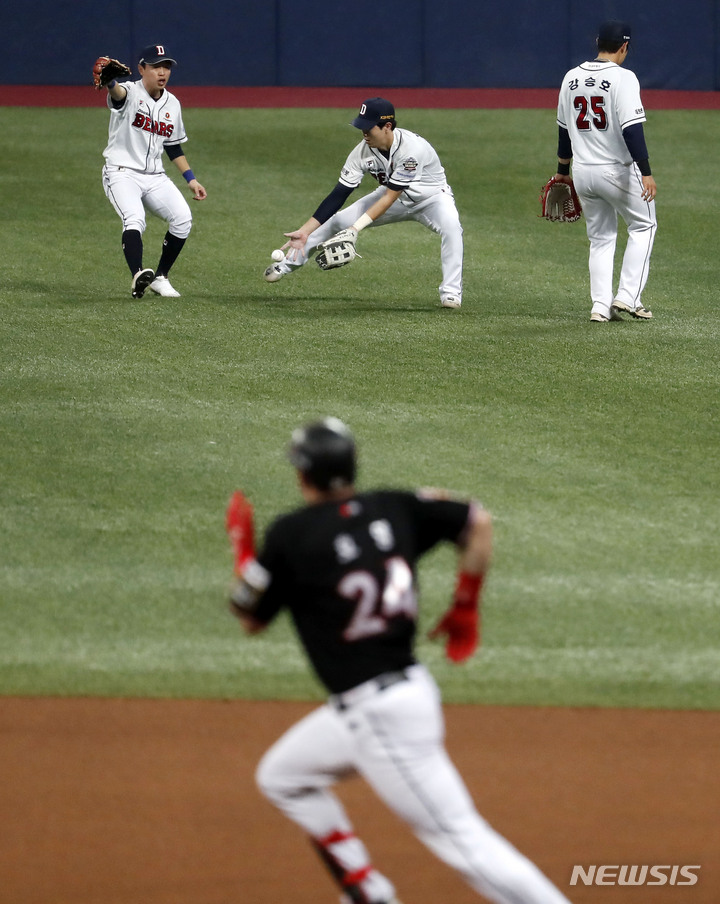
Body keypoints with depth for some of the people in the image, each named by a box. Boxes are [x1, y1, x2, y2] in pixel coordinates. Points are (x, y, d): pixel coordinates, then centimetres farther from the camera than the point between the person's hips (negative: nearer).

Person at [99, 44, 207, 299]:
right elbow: (117, 93, -37)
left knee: (182, 218, -10)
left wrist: (190, 179, 14)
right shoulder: (130, 93, -10)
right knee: (134, 219, -29)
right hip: (122, 173, -6)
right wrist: (110, 81, -62)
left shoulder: (172, 104, 10)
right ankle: (138, 276, -47)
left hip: (154, 177, 6)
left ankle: (161, 278, 3)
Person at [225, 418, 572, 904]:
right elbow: (477, 522, 5)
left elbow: (251, 618, -1)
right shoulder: (393, 508, 3)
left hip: (381, 716, -8)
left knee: (458, 834, -7)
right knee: (283, 775, 24)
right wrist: (465, 608, 14)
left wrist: (242, 542, 13)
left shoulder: (291, 535, -13)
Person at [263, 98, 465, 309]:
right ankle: (288, 264, 16)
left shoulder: (412, 148, -37)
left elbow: (390, 198, -36)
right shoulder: (363, 151, -21)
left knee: (450, 224, -36)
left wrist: (357, 227, -41)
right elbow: (339, 195, -19)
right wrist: (305, 230, -26)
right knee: (336, 220, -2)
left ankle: (450, 292, -28)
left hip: (431, 196, -5)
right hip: (394, 197, 5)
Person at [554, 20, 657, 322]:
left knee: (601, 238, 16)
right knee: (643, 226, 12)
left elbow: (564, 129, 14)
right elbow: (631, 129, -23)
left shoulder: (571, 78, 6)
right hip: (618, 170, -6)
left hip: (582, 172, 6)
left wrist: (562, 170, 26)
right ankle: (627, 297, 2)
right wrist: (646, 173, -24)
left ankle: (601, 306, 8)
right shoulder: (623, 78, -14)